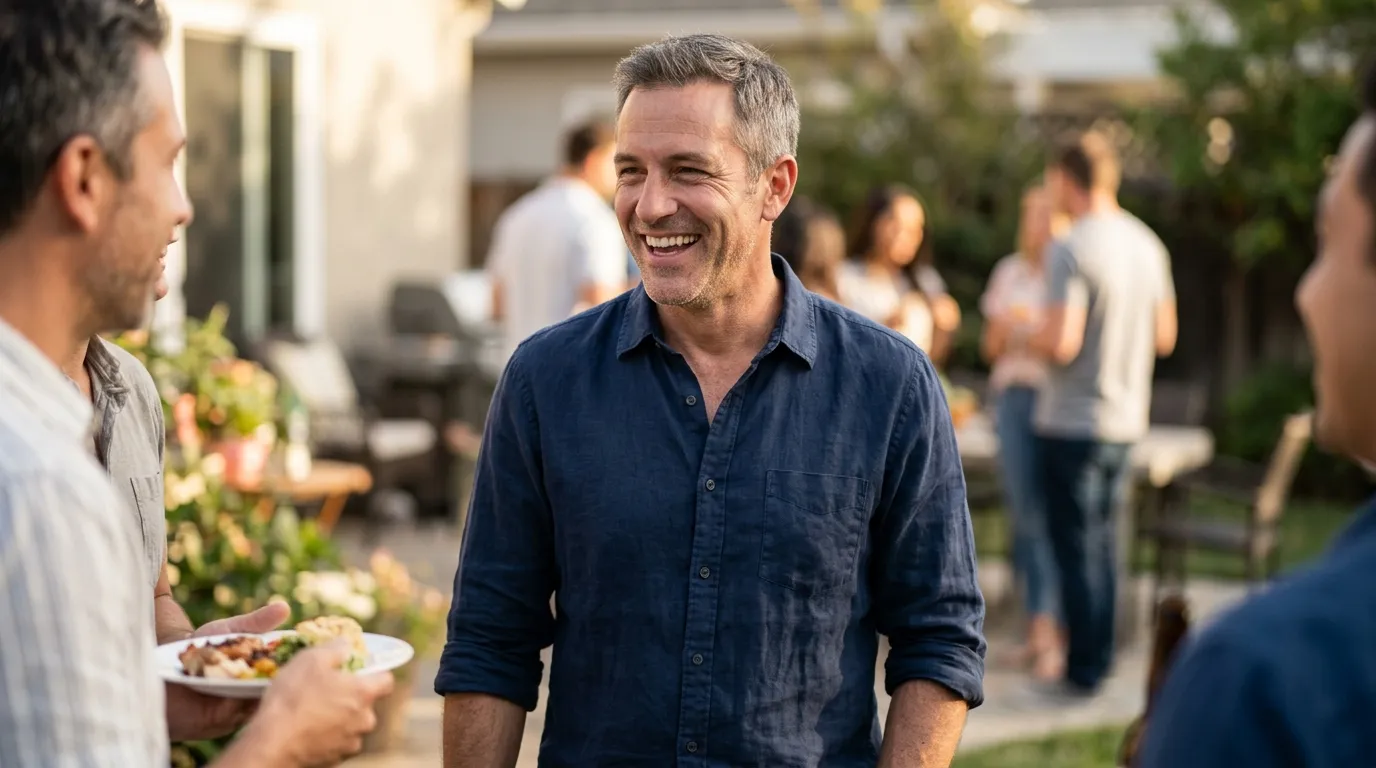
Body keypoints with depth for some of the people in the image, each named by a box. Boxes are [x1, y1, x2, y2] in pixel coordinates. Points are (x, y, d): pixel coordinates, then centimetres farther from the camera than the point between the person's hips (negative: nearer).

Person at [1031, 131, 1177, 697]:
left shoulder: (1071, 250, -17)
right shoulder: (1147, 244, 7)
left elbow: (1062, 343, -24)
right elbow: (1165, 336, 12)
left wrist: (1029, 337, -4)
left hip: (1072, 422, -7)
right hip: (1126, 420, 7)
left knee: (1076, 548, 1)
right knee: (1101, 539, 18)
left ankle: (1083, 670, 6)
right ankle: (1100, 655, 26)